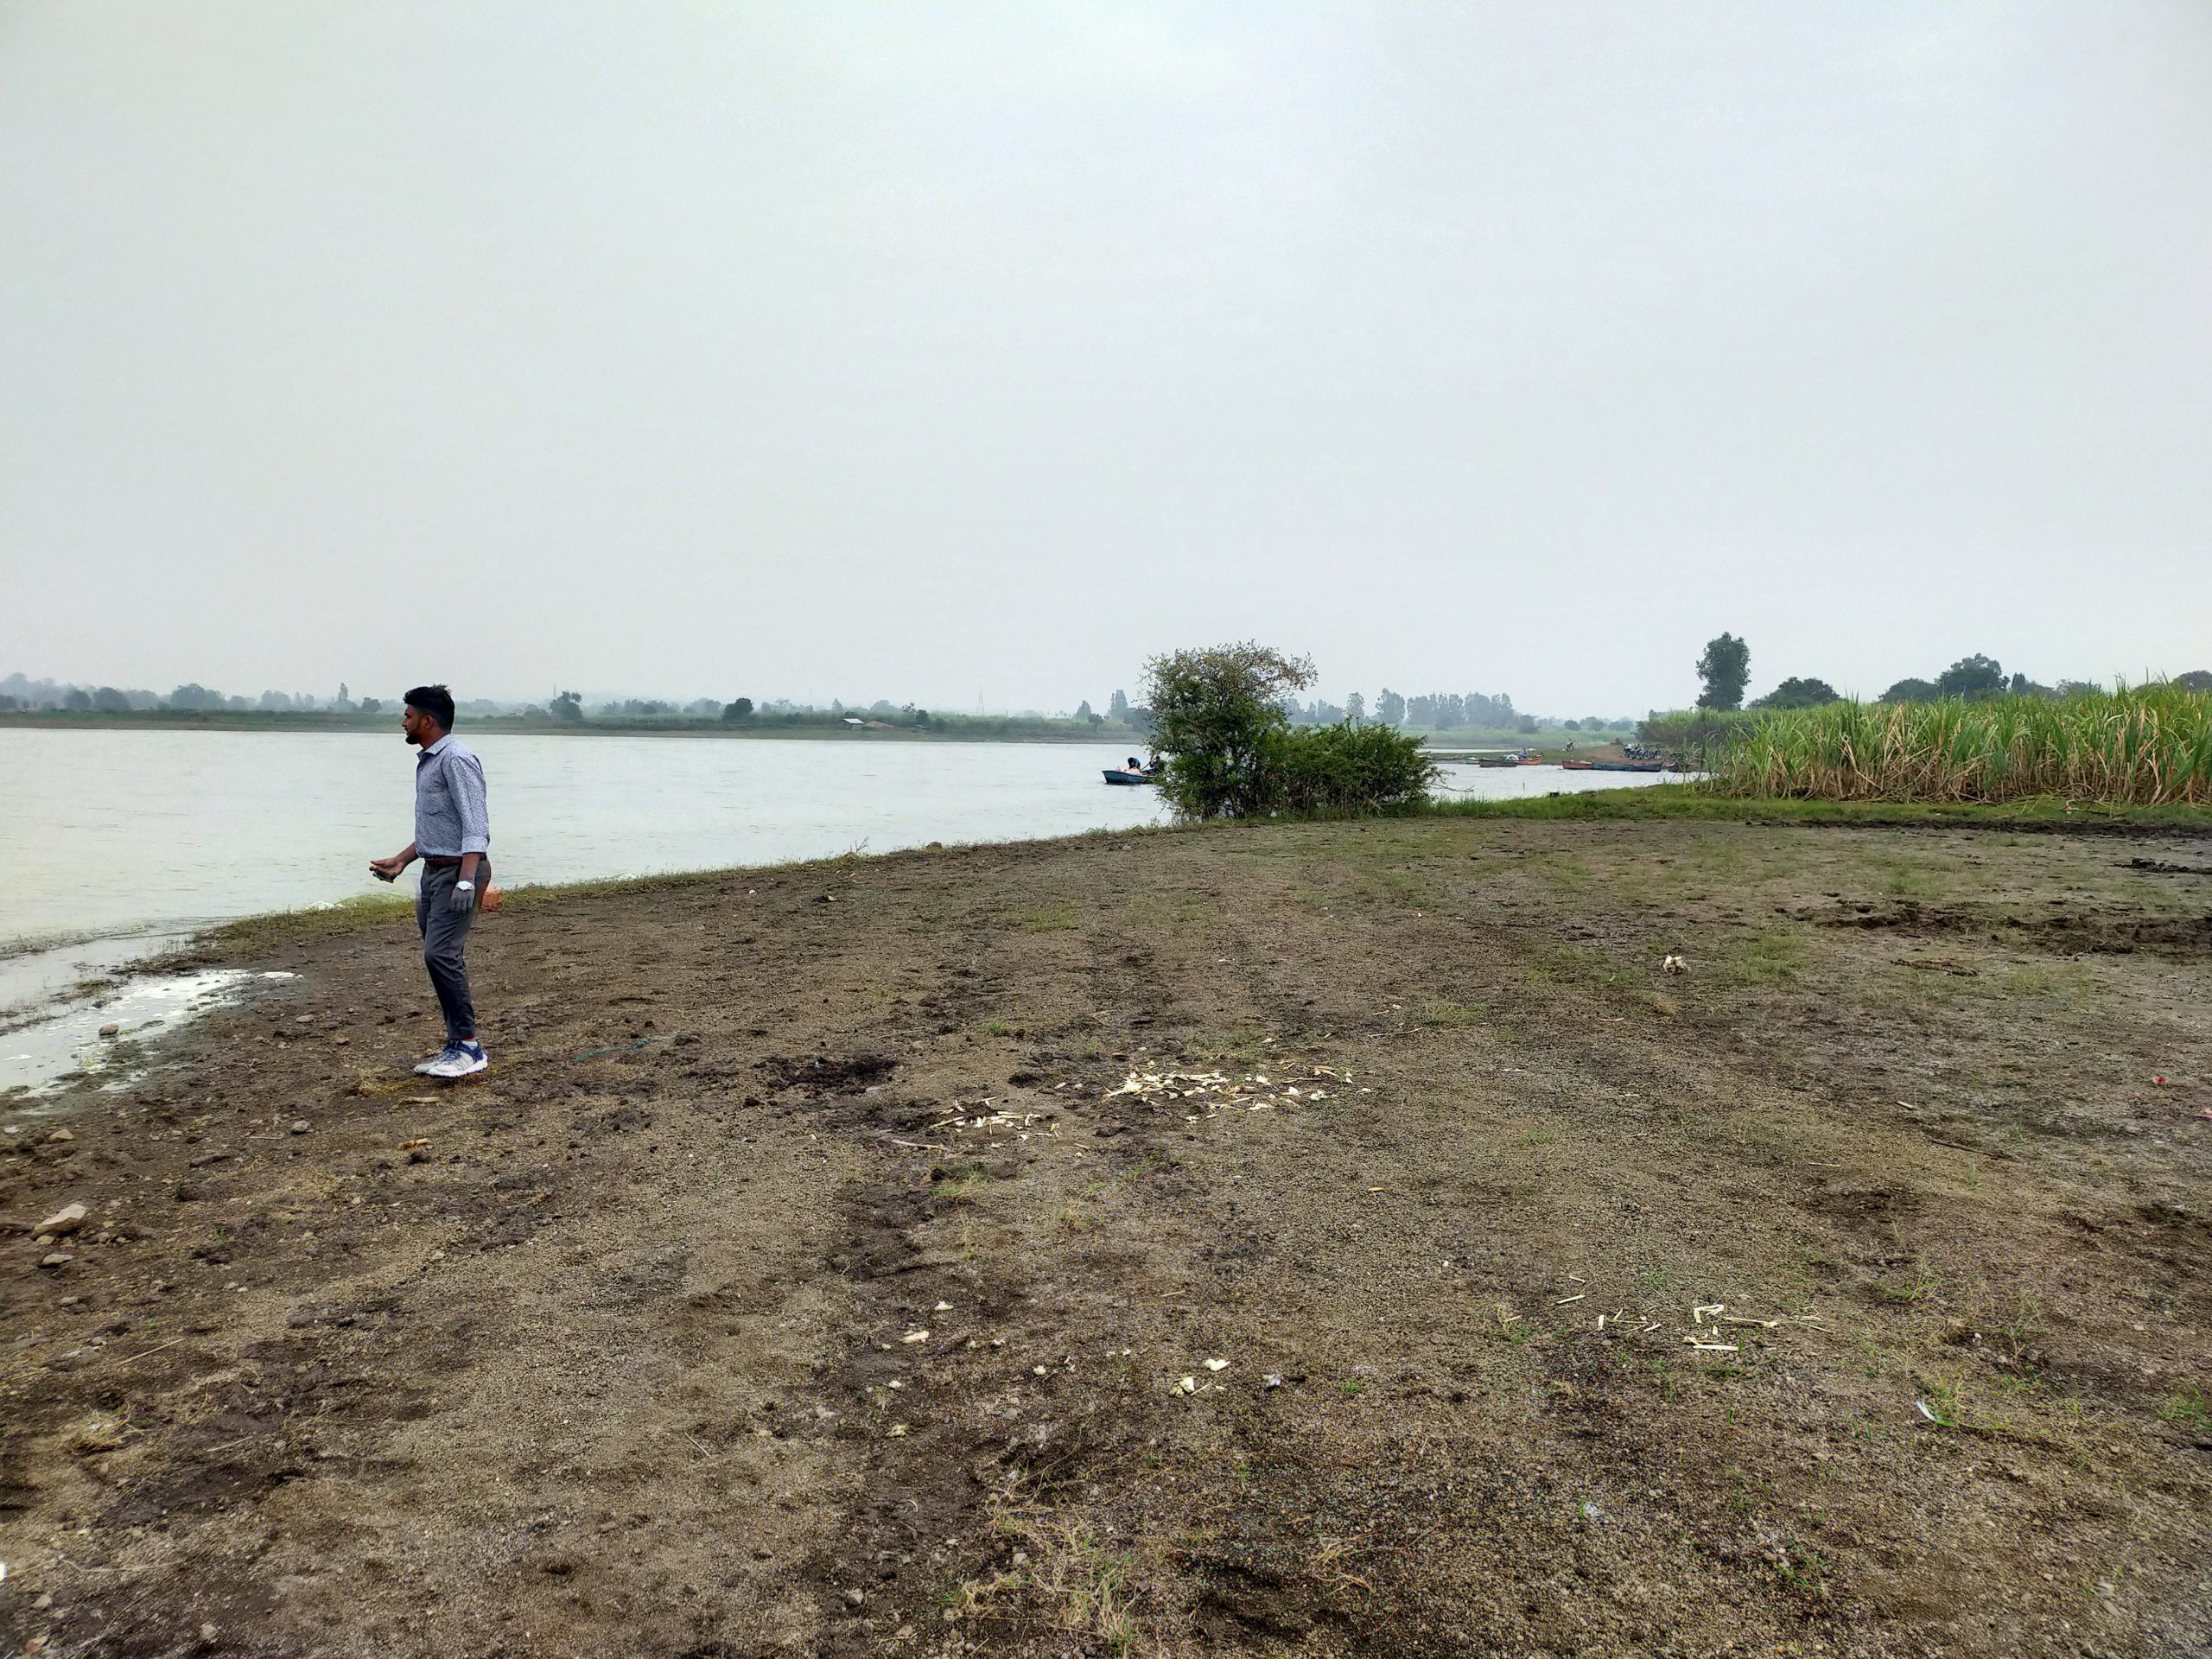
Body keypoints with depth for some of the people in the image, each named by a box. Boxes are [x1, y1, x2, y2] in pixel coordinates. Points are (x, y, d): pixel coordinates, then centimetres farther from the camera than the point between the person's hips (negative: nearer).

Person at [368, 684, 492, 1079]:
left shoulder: (456, 760, -14)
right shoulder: (427, 761, 18)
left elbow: (475, 824, -22)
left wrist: (466, 878, -30)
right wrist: (400, 861, 29)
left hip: (458, 871, -10)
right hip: (434, 871, 10)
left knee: (441, 954, -16)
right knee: (439, 957, 9)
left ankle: (468, 1046, -11)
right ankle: (457, 1045, 14)